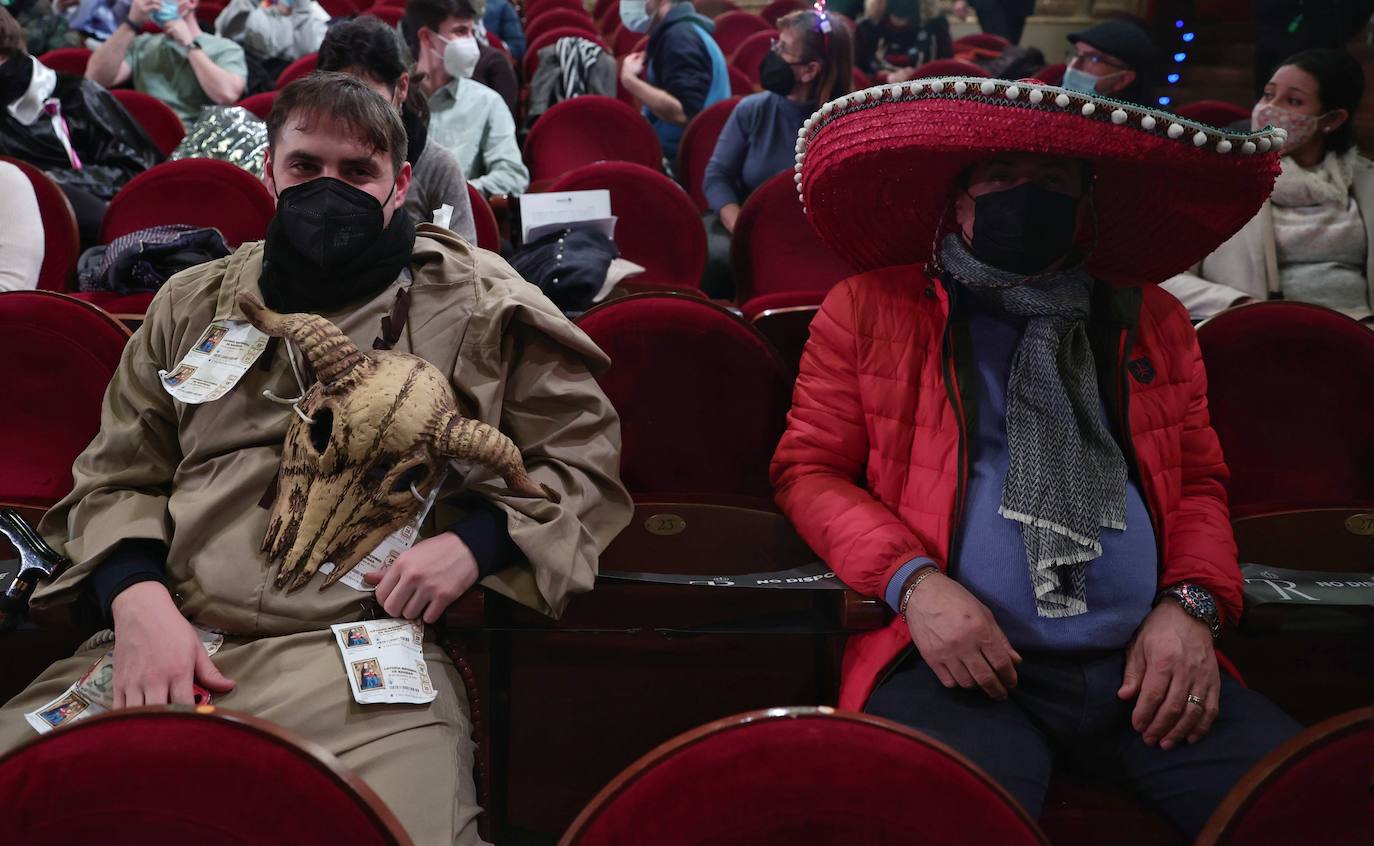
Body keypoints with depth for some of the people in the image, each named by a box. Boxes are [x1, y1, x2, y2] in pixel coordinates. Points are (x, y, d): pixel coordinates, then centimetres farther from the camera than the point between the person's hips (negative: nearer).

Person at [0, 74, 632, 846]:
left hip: (366, 652, -3)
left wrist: (472, 544, -8)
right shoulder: (195, 305, 19)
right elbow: (116, 479, 18)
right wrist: (140, 602, -3)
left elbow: (584, 458, 9)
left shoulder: (480, 303, 9)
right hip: (166, 637, 3)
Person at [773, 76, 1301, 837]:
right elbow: (808, 469, 8)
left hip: (1143, 668, 4)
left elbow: (1200, 481, 23)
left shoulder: (1151, 319, 20)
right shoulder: (868, 308, 10)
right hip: (960, 662, -3)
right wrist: (913, 581, -9)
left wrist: (1191, 604, 2)